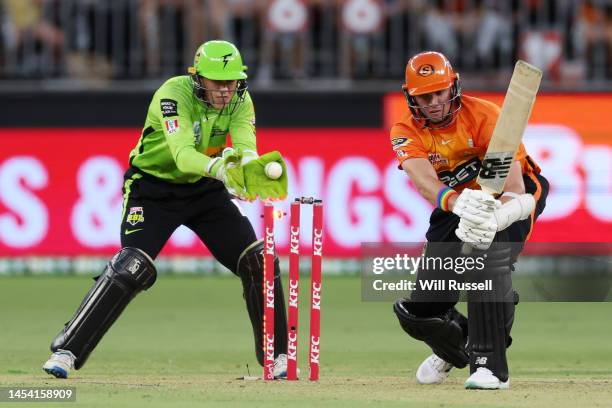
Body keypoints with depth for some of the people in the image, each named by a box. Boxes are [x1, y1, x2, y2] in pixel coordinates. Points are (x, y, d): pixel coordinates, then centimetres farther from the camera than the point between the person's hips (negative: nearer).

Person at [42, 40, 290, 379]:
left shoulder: (239, 100, -11)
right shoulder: (174, 94, -28)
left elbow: (246, 148, -26)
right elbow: (183, 155, -41)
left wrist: (250, 167, -51)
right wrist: (220, 168, -61)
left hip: (204, 188, 5)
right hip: (154, 188, -5)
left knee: (258, 261, -5)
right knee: (132, 267, -22)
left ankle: (276, 355, 11)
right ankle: (66, 351, -16)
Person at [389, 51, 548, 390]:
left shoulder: (483, 115, -26)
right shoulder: (406, 133, -16)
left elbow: (512, 175, -38)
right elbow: (424, 181, -36)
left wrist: (496, 218, -60)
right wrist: (457, 203, -59)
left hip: (513, 196, -4)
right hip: (452, 206, 4)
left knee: (489, 254, -37)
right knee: (418, 312, 0)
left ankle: (490, 365, -32)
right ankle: (454, 348, 38)